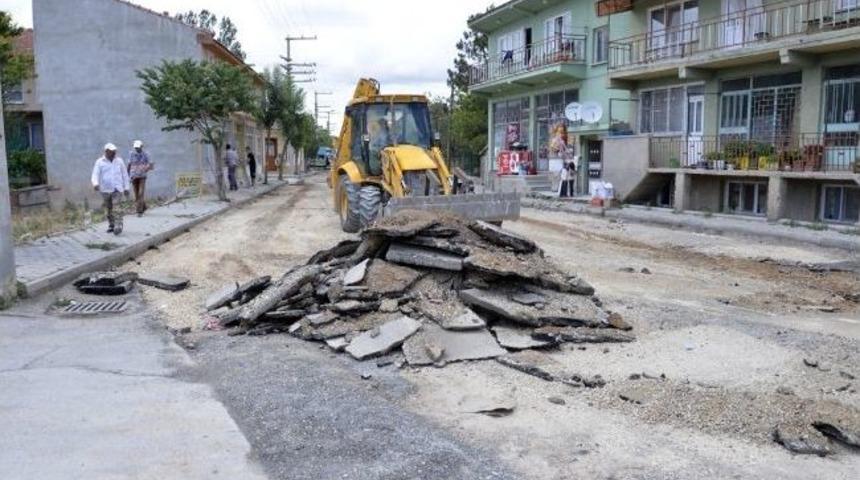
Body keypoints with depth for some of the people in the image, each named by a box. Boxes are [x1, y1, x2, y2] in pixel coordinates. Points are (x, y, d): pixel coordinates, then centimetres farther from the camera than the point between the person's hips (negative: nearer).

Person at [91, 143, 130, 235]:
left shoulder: (119, 161, 6)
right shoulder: (99, 162, 1)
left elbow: (125, 175, 11)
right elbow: (95, 175, -8)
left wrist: (126, 188, 8)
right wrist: (95, 184, -29)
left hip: (117, 189, -1)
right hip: (105, 190, 1)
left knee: (117, 207, -17)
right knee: (108, 209, 9)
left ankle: (118, 226, -23)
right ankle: (111, 226, 22)